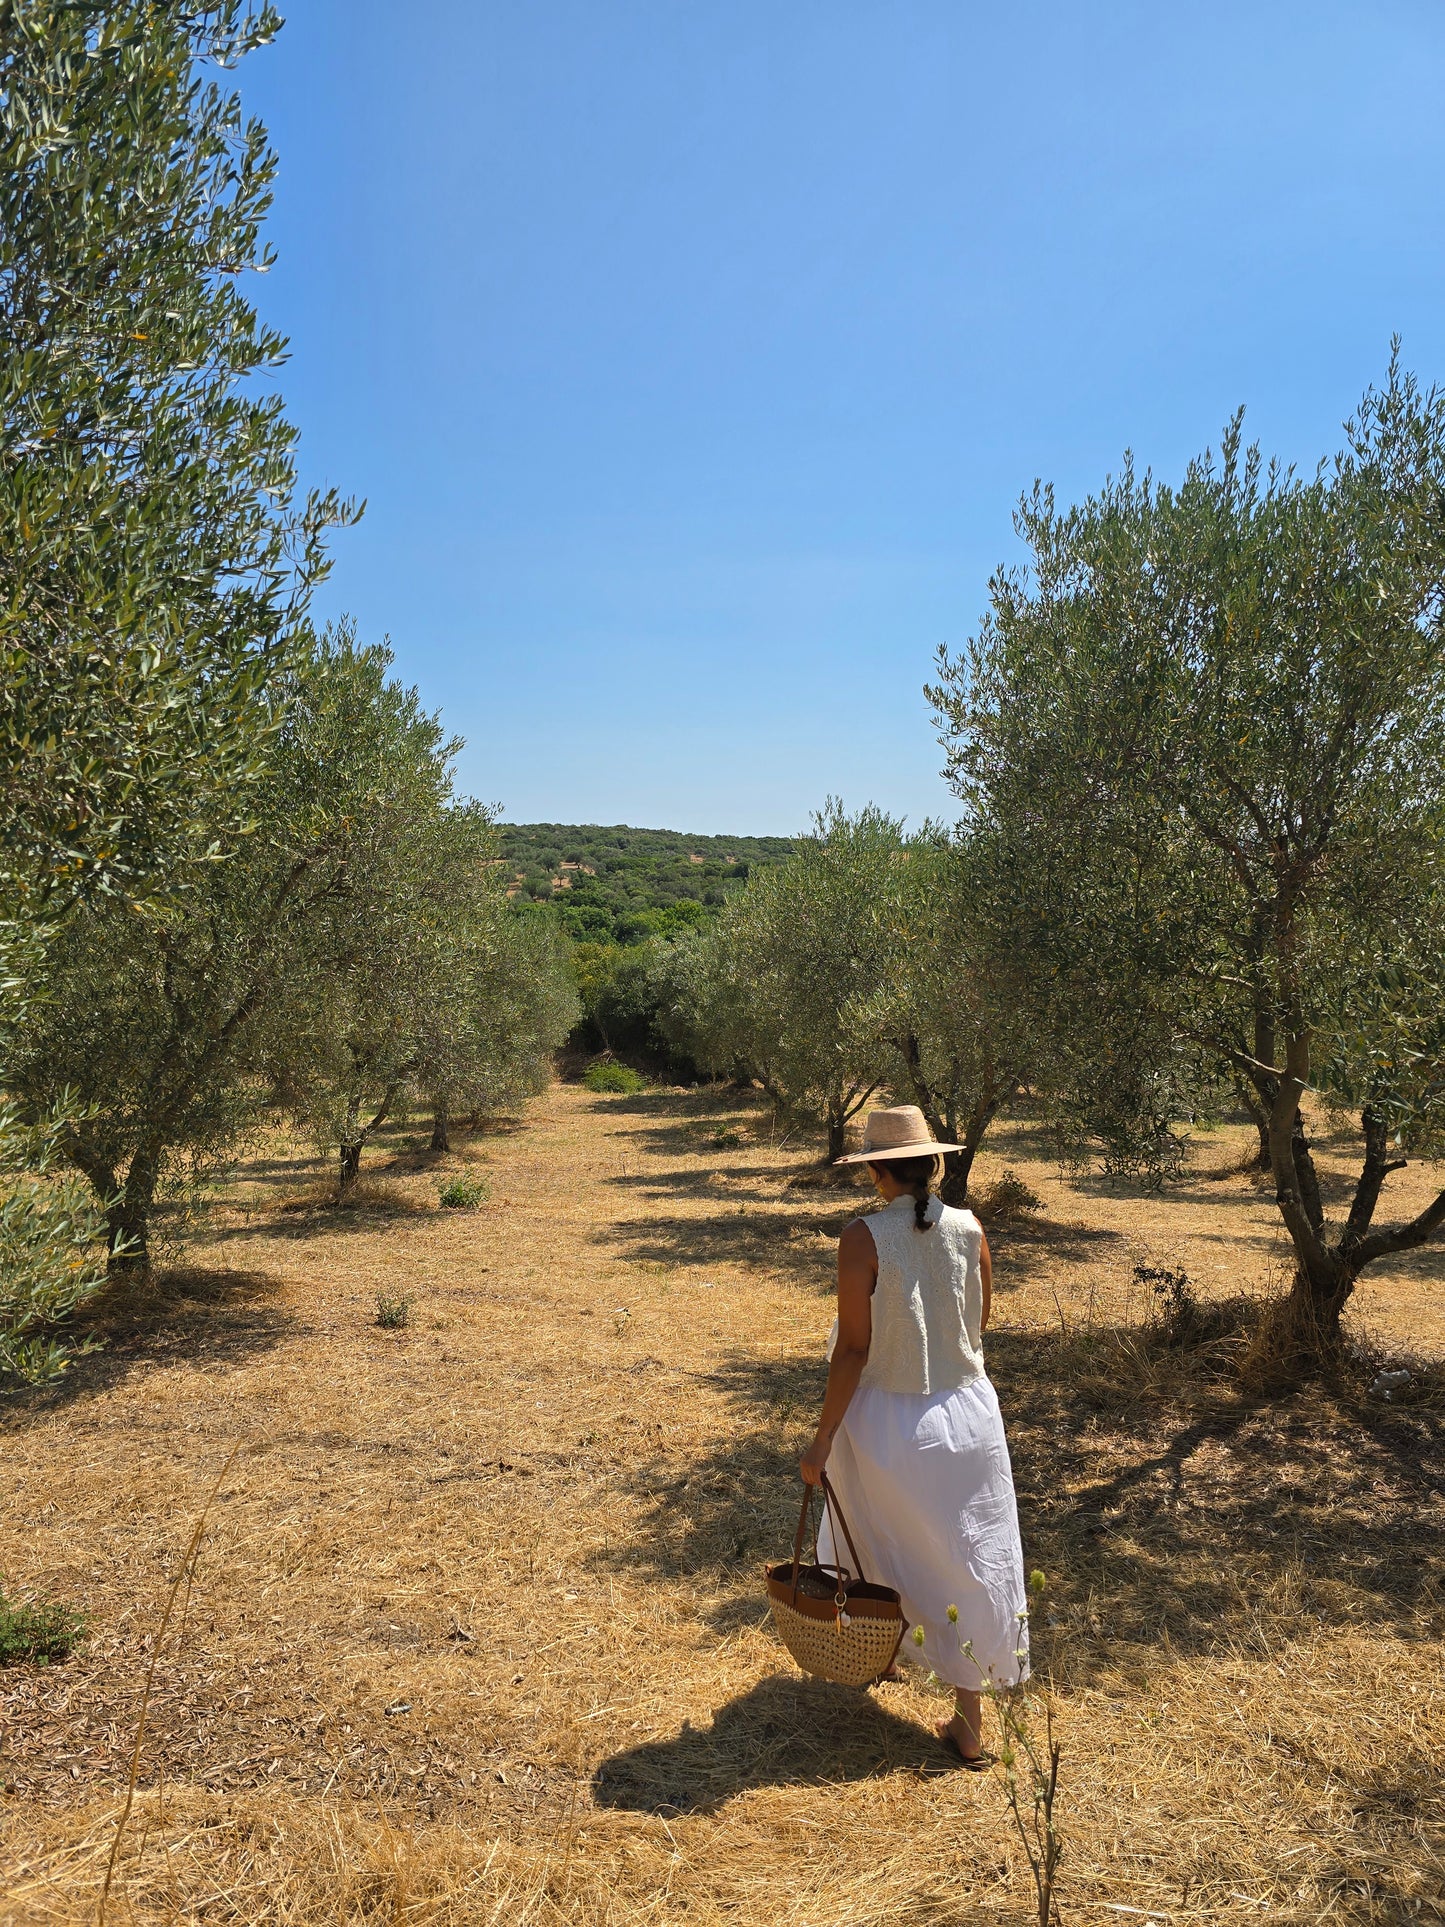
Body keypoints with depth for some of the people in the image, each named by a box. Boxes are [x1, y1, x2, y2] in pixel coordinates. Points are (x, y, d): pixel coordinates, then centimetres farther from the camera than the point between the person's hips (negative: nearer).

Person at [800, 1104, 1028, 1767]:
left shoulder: (864, 1238, -19)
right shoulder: (970, 1229, -7)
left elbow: (852, 1349, -18)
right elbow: (979, 1326, 5)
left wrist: (822, 1440, -10)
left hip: (888, 1417, -3)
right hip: (966, 1412, 3)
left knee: (870, 1543, 25)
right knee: (969, 1561, 13)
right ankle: (968, 1723, 18)